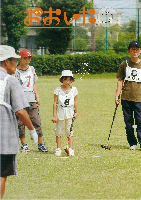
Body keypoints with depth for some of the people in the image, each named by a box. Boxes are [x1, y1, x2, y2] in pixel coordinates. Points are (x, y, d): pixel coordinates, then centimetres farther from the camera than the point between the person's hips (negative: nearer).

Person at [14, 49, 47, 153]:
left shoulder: (32, 69, 13)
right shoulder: (17, 72, -4)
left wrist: (37, 96, 14)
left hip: (31, 99, 4)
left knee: (37, 121, 1)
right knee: (21, 123, 1)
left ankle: (40, 144, 6)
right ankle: (24, 144, 12)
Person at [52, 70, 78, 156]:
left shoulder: (73, 89, 3)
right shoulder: (58, 90, -4)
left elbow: (75, 102, 12)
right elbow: (55, 103, -3)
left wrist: (76, 112, 7)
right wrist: (54, 115, -6)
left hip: (69, 113, 1)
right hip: (60, 113, -1)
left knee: (70, 130, -2)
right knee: (59, 130, 3)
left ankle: (70, 149, 1)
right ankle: (58, 149, 11)